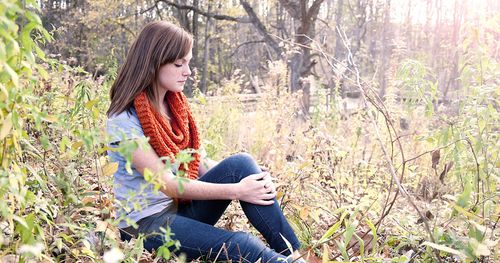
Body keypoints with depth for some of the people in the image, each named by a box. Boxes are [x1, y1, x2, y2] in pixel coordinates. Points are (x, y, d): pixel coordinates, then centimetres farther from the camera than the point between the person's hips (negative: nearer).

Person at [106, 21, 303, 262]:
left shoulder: (175, 105, 5)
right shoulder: (124, 120, -17)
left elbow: (197, 162, 3)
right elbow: (167, 184, -20)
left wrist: (252, 179, -14)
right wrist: (236, 190, -24)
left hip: (182, 206, 7)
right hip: (146, 222, -6)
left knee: (240, 164, -18)